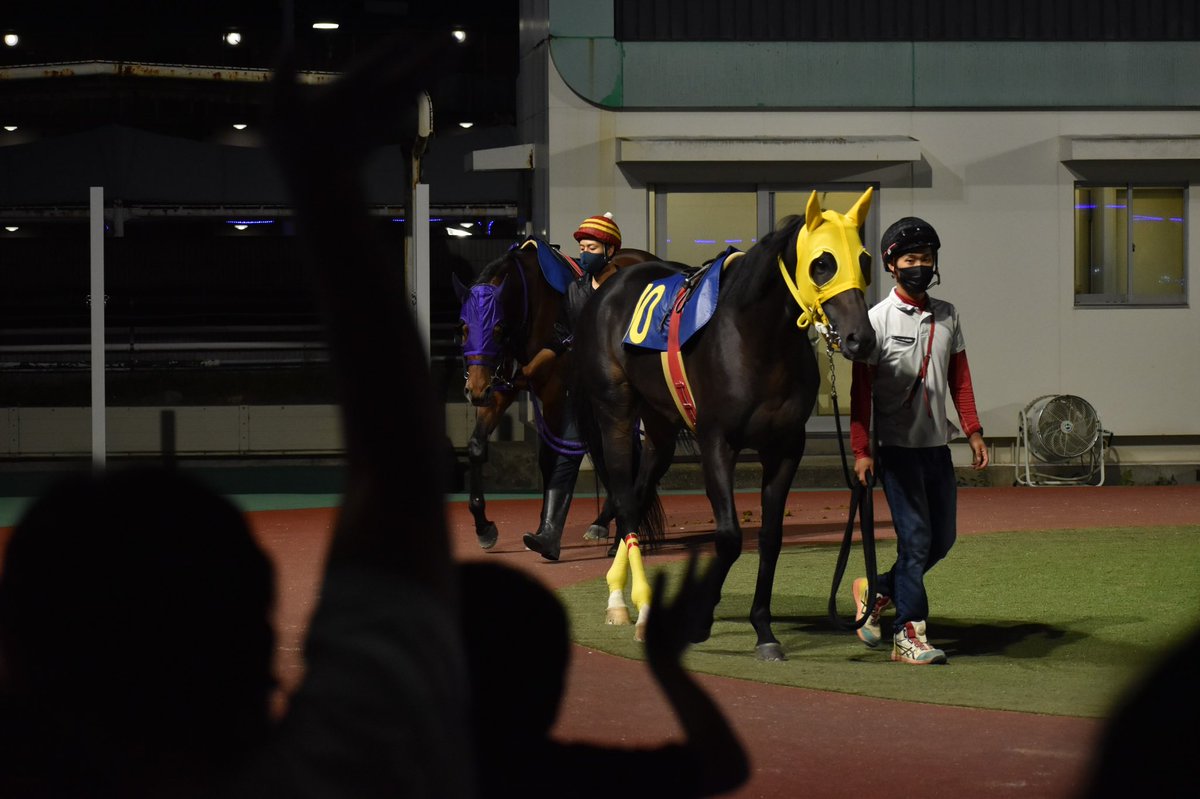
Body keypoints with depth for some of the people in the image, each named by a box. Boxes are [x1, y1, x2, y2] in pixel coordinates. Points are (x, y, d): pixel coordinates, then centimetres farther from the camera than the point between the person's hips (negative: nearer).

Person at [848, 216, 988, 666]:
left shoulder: (947, 316, 10)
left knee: (942, 539, 9)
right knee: (915, 538, -8)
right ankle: (909, 634, -2)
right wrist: (861, 451, -14)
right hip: (897, 446, -6)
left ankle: (877, 591, 28)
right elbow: (861, 389, -8)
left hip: (937, 445, 6)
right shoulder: (879, 319, -6)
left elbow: (959, 378, 15)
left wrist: (972, 431, 6)